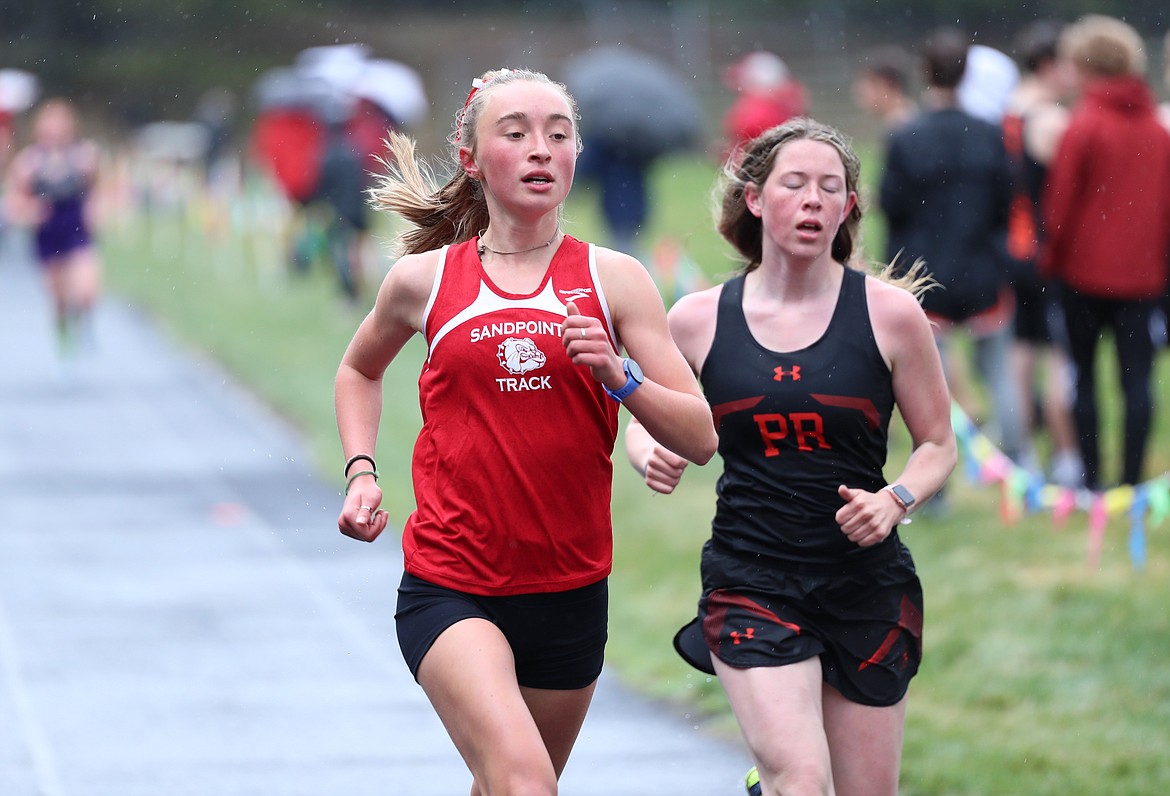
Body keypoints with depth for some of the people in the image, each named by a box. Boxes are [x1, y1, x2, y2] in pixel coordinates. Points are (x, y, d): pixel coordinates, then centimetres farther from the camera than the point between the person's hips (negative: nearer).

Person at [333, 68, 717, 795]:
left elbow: (700, 439, -2)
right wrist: (362, 471, 10)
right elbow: (359, 370, 25)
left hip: (570, 592, 2)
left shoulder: (613, 279, 1)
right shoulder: (425, 279, 1)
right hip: (448, 589, -2)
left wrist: (618, 376, -18)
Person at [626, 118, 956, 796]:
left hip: (866, 583, 1)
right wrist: (651, 457, -7)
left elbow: (938, 445, 6)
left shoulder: (890, 312, -2)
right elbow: (646, 424, 15)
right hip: (749, 581, -1)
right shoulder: (698, 320, 0)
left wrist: (895, 499, -13)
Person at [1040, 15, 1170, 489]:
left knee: (1084, 374, 8)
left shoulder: (1084, 126, -11)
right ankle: (1132, 480, -2)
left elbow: (1061, 201, -9)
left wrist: (1052, 255, 5)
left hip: (1086, 268, -3)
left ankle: (1091, 478, 6)